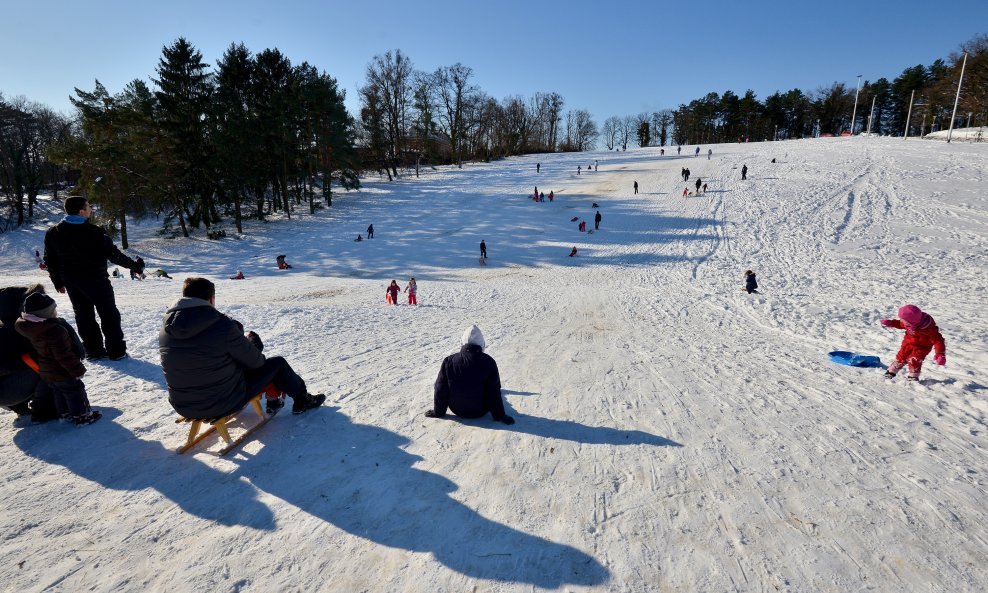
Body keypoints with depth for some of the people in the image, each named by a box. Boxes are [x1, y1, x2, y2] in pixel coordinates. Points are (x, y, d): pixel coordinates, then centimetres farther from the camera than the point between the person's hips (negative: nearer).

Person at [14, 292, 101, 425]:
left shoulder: (31, 328, -3)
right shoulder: (54, 330, -33)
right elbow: (65, 355, -28)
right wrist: (78, 370, -19)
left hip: (46, 372, 9)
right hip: (62, 372, -9)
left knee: (59, 393, 23)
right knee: (75, 392, 5)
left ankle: (65, 413, 36)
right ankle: (82, 415, 14)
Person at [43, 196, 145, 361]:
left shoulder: (53, 233, 1)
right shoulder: (94, 232, -18)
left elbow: (50, 260, 7)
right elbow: (113, 254, -15)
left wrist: (58, 282, 17)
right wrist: (135, 266, -4)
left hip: (71, 282, 5)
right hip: (96, 279, -5)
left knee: (84, 315, 13)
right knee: (109, 314, 4)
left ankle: (93, 350, 17)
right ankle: (116, 351, 6)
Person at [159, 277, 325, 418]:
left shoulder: (165, 330, -5)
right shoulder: (222, 325, -23)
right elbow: (254, 361, -12)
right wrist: (252, 341, 9)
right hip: (223, 404, -6)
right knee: (277, 363, 11)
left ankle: (270, 400, 41)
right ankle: (302, 400, 33)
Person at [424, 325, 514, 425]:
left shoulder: (449, 361, -16)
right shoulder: (488, 362, -19)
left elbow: (440, 389, -8)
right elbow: (494, 392, -15)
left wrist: (438, 412, 6)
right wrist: (499, 416, -3)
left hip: (457, 410, 1)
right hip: (480, 412, -1)